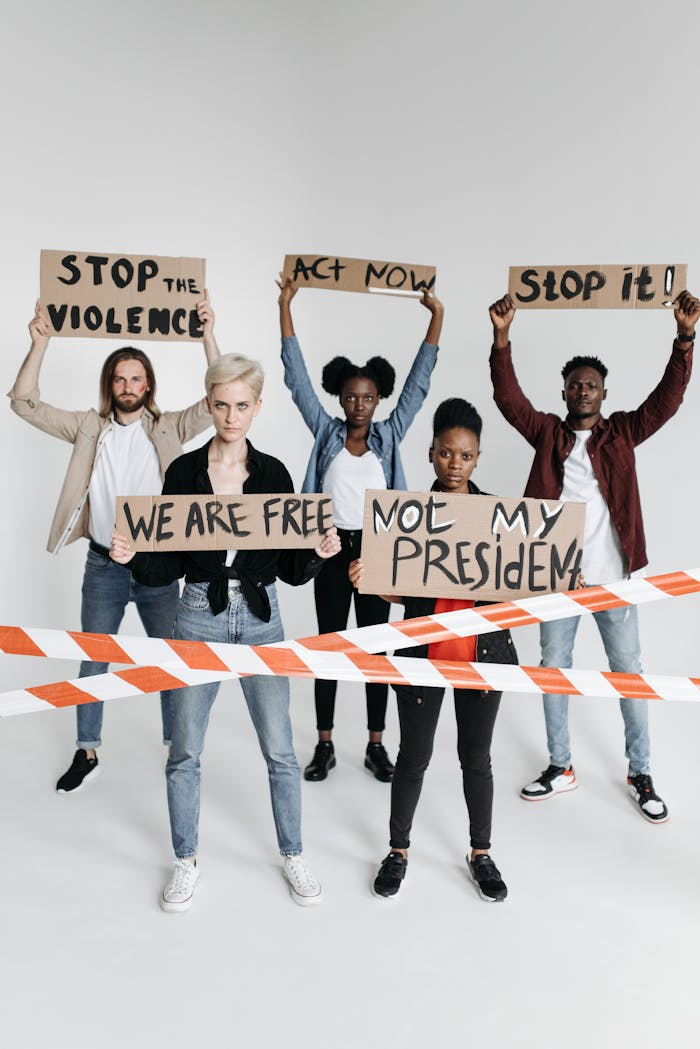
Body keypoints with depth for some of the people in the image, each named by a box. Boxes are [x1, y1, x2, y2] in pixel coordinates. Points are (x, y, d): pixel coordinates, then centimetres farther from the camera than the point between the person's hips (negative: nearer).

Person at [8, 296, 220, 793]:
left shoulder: (168, 429, -1)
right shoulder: (89, 427, 2)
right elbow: (24, 402, -1)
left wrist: (208, 335, -20)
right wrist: (40, 343, -12)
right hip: (103, 565, 1)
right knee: (92, 663, 12)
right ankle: (87, 754, 28)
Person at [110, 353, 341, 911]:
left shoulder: (273, 473, 1)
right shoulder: (183, 472, 0)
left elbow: (291, 567, 2)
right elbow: (167, 562, 1)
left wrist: (319, 552, -18)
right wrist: (133, 556, -19)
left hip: (260, 618, 0)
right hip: (199, 617, 0)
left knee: (279, 748, 6)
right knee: (185, 750, 8)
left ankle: (293, 855, 28)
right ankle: (186, 860, 31)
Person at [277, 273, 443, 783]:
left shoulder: (389, 436, 5)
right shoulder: (325, 432, 4)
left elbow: (418, 383, 2)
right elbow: (298, 377, 0)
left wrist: (437, 315, -2)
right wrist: (286, 306, -4)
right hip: (332, 549, 0)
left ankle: (376, 746, 19)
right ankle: (325, 745, 18)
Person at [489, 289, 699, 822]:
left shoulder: (622, 432, 6)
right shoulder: (548, 432, 6)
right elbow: (509, 397, -5)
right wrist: (502, 338, -16)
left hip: (613, 576, -1)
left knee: (629, 672, 7)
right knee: (553, 669, 10)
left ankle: (641, 775, 22)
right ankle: (561, 767, 27)